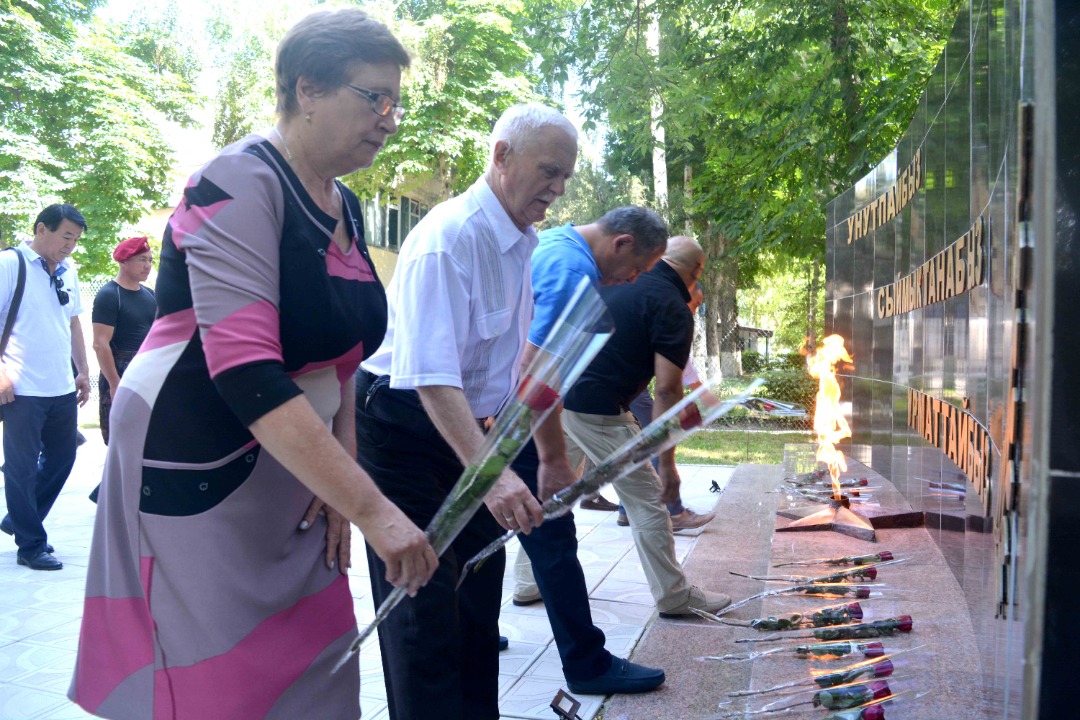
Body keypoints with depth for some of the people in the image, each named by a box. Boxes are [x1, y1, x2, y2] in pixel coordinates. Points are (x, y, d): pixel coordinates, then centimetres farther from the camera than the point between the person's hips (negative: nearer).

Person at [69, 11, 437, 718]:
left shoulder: (345, 208, 8)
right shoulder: (240, 185, -17)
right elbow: (244, 372, -29)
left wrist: (341, 480, 2)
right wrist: (371, 507, -32)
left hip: (295, 484, 7)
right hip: (195, 477, -7)